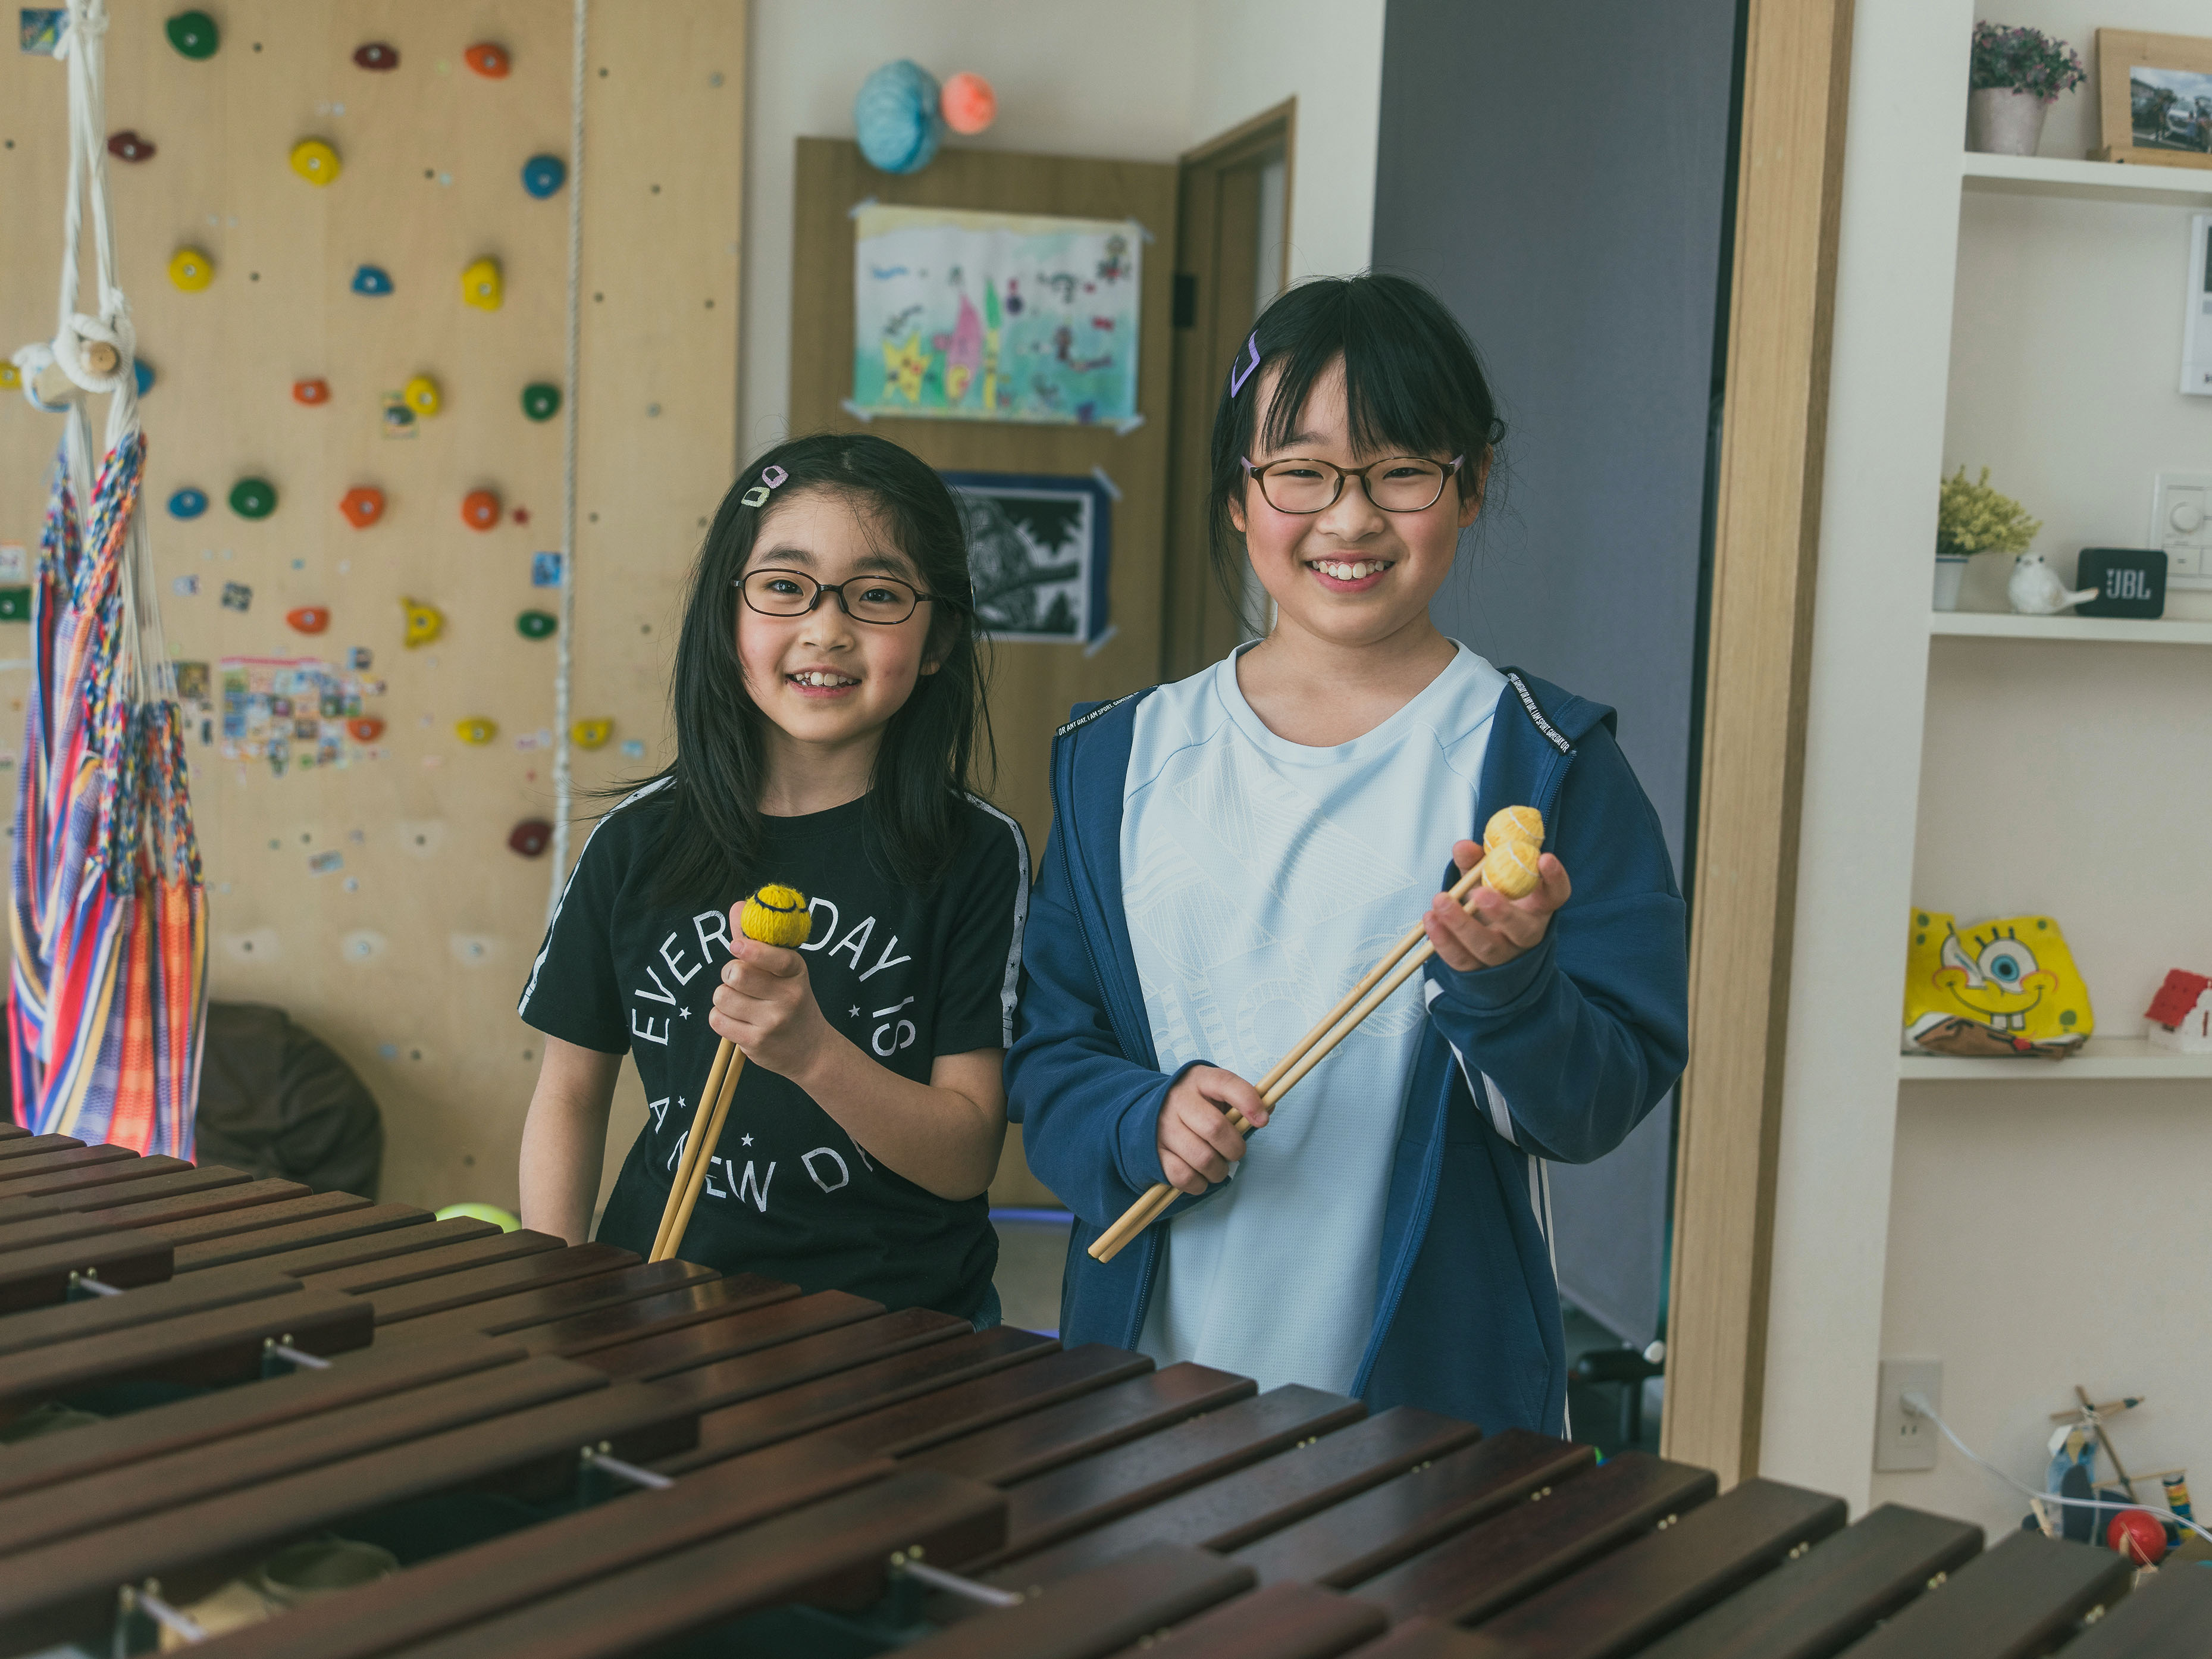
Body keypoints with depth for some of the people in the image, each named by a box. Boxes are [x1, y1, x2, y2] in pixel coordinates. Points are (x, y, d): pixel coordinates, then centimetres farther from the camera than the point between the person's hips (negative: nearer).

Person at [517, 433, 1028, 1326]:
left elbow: (965, 1159, -7)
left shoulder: (977, 854, -4)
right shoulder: (637, 842, 4)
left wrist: (811, 1051, -23)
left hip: (899, 1324, -2)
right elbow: (570, 1093, 12)